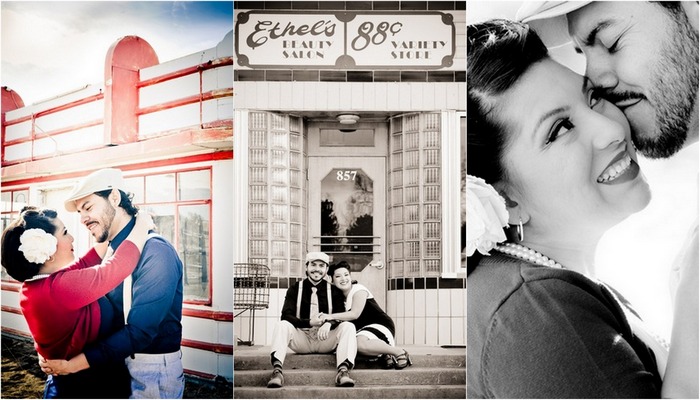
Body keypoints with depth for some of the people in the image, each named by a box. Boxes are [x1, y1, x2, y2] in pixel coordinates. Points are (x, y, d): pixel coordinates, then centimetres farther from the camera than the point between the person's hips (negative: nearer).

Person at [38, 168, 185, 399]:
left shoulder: (156, 252, -23)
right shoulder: (111, 252, 4)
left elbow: (139, 332, -27)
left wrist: (71, 365, -22)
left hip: (153, 370, -7)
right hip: (118, 363, 7)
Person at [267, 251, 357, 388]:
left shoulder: (334, 291, 7)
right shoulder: (295, 289, 6)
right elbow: (286, 316, -5)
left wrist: (328, 324, -27)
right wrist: (309, 323, -23)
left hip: (325, 340, 0)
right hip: (301, 339, 0)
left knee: (348, 326, -25)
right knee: (282, 325, -26)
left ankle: (343, 370, -39)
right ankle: (277, 370, -41)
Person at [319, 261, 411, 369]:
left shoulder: (358, 289, -4)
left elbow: (355, 314, -18)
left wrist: (331, 316, -22)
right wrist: (326, 321, -13)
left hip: (380, 325, -8)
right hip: (363, 330, 8)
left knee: (360, 343, -39)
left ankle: (399, 352, -19)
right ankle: (383, 354, -10)